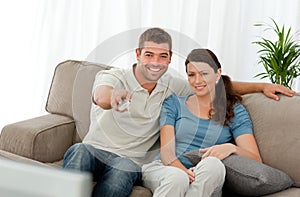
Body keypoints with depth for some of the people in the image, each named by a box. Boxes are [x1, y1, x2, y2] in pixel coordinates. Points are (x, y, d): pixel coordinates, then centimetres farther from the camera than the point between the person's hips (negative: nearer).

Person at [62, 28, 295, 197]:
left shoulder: (171, 87, 11)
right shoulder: (113, 77, -2)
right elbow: (101, 96, -26)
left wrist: (261, 86, 12)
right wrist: (115, 95, -52)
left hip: (130, 163, 2)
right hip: (96, 150, -1)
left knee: (123, 170, -35)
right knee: (79, 151, -37)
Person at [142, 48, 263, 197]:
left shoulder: (235, 112, 11)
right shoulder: (174, 103, 14)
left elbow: (256, 160, 1)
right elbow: (167, 151, 2)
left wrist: (232, 148, -22)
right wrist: (184, 171, -21)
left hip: (205, 185, 0)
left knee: (212, 164, -36)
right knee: (177, 178, -38)